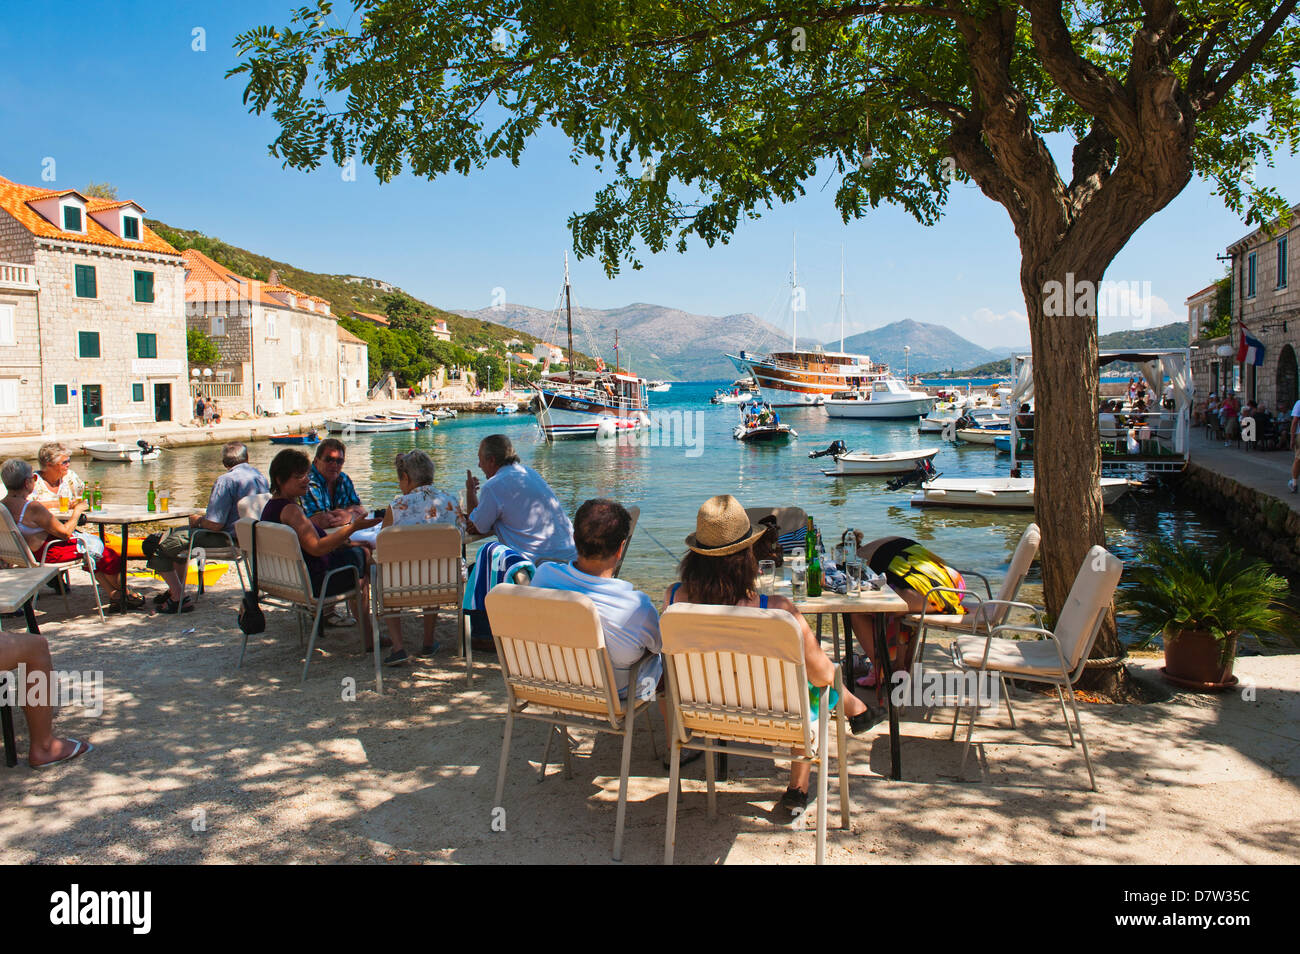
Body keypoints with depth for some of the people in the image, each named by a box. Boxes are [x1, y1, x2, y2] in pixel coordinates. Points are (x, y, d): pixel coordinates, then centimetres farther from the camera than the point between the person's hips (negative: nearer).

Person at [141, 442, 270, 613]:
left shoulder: (226, 480, -19)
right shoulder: (261, 476, 7)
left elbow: (215, 524, -24)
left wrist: (198, 520, -1)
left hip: (227, 539, -9)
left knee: (153, 545, -1)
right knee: (179, 533, 30)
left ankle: (180, 598, 1)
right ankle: (175, 590, 34)